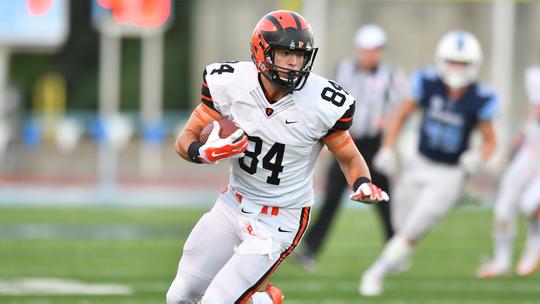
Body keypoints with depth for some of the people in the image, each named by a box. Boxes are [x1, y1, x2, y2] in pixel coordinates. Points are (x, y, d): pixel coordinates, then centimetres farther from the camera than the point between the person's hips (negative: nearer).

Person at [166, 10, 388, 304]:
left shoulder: (322, 104, -20)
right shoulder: (231, 84, -15)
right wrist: (204, 152, -28)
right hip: (233, 204, 4)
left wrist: (363, 184, -25)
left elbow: (349, 158, -4)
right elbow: (186, 139, -5)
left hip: (280, 221, -4)